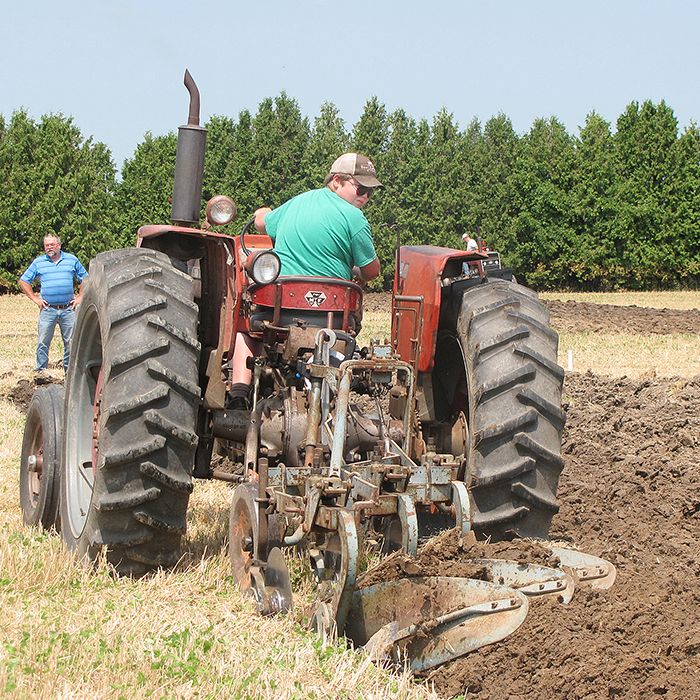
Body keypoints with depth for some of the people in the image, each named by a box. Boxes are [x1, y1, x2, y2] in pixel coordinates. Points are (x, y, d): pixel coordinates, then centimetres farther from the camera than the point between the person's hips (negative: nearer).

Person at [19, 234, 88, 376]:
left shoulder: (71, 260, 10)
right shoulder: (38, 262, 8)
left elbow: (85, 279, 17)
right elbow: (24, 281, 12)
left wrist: (79, 297, 8)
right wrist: (35, 298, 5)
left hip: (68, 309, 1)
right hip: (48, 310, -1)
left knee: (71, 342, 2)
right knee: (43, 342, -3)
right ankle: (40, 370, 4)